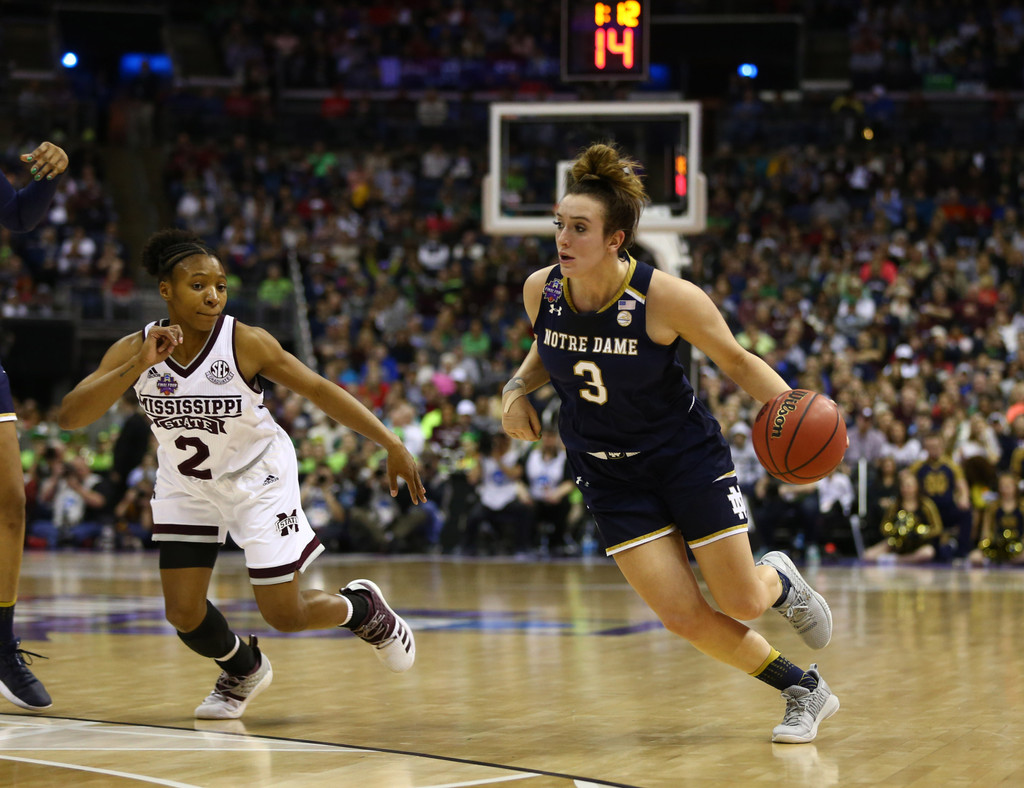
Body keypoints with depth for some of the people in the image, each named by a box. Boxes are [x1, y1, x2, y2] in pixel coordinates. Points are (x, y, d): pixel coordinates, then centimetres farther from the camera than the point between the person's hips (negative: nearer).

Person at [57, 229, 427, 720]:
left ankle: (364, 609, 31)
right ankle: (243, 671, 34)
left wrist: (392, 446, -20)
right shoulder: (133, 350, -18)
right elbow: (69, 417, -27)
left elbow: (319, 390, -17)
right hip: (186, 485, 3)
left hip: (258, 478, -3)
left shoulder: (245, 343, -24)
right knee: (183, 614, 0)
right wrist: (137, 368, -39)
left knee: (284, 615, -3)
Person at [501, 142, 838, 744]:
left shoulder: (666, 297, -24)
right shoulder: (541, 290, -11)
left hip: (686, 456, -3)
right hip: (610, 474, 3)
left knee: (742, 603, 0)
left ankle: (780, 579, 41)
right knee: (684, 616, -8)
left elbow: (736, 360, -10)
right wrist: (517, 388, -6)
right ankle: (804, 690, 15)